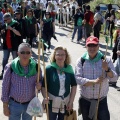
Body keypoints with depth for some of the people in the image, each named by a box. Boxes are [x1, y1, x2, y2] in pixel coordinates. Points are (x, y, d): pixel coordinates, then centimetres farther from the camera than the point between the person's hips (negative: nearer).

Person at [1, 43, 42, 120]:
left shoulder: (35, 67, -9)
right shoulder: (10, 67, -14)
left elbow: (40, 81, 7)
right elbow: (5, 87, -7)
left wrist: (39, 85, -18)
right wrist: (5, 106, -5)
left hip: (30, 104, 2)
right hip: (14, 104, -2)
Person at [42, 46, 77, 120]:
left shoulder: (69, 68, -1)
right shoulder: (49, 69, -10)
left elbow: (74, 85, 3)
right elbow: (43, 86, -10)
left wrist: (71, 101, -1)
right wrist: (45, 98, -26)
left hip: (65, 102, 3)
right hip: (52, 102, -3)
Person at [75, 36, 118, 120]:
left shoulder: (106, 60, -6)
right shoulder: (81, 61, -6)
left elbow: (114, 78, -9)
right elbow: (77, 78, -15)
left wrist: (107, 69, -27)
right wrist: (94, 81, -24)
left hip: (101, 100, -1)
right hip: (85, 100, 1)